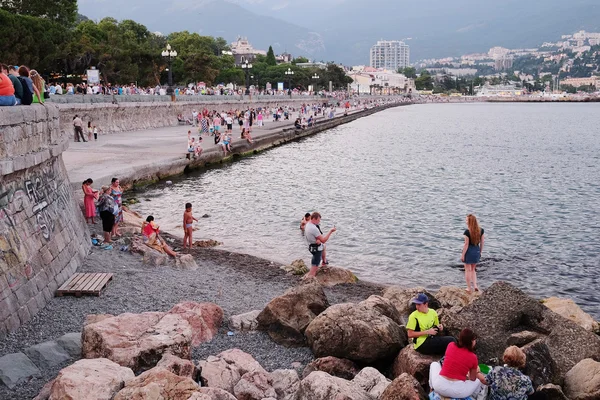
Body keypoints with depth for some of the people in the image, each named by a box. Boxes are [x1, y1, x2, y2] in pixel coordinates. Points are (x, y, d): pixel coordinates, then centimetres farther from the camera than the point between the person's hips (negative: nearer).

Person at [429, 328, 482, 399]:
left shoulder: (451, 345, 2)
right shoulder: (473, 357, -2)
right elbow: (473, 379, 10)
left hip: (440, 387, 2)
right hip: (457, 391, -1)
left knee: (434, 364, 33)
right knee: (477, 381, 28)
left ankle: (432, 390, 33)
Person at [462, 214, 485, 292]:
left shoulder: (467, 232, -20)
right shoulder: (481, 230, -3)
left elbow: (466, 244, -17)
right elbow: (482, 243, 4)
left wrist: (462, 255, -9)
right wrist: (480, 252, 17)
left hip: (469, 251, -5)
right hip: (476, 251, 5)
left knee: (468, 270, 9)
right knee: (473, 269, 22)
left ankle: (469, 288, 16)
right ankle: (475, 286, 11)